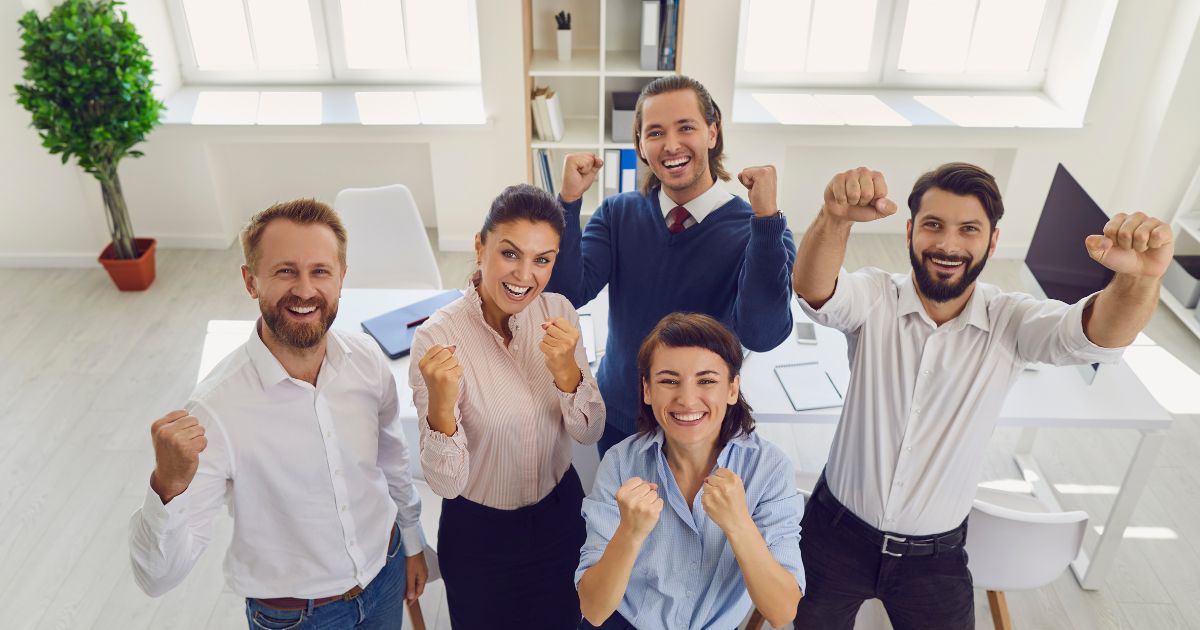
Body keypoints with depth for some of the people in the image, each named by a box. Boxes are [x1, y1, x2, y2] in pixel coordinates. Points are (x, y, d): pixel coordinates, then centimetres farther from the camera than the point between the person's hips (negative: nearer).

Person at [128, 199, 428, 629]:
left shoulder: (366, 357, -15)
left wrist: (412, 541, 13)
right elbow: (157, 577, -26)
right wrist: (168, 488, -44)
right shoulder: (214, 409, -28)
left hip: (386, 573, 4)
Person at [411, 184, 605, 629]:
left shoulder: (558, 313, -12)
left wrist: (566, 371, -27)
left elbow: (589, 433, -8)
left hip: (561, 513, 4)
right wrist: (441, 407, -40)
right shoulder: (438, 337, -23)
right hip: (479, 534, -3)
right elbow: (446, 483, -22)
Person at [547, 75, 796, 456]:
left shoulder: (757, 229, -17)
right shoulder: (617, 214, -7)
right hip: (617, 420, 3)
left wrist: (765, 216, -37)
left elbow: (762, 335, -32)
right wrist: (570, 200, -26)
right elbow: (566, 293, -17)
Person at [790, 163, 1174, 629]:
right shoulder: (874, 298, -14)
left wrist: (1140, 277, -50)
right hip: (837, 535, 0)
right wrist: (835, 219, -55)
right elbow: (813, 291, -33)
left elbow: (1099, 333, -27)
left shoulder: (1011, 322, -10)